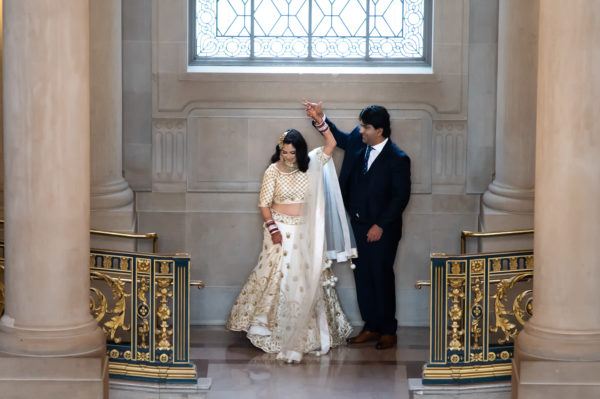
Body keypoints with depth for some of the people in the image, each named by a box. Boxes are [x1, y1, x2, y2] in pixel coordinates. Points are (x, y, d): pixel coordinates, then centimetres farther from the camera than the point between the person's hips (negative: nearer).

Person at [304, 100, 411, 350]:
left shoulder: (397, 159, -17)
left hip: (381, 229, -7)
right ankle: (371, 327, 22)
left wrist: (380, 225, -16)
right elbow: (340, 138, 21)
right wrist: (320, 120, 4)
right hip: (359, 225, 7)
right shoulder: (358, 140, 0)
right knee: (363, 277, 11)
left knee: (382, 278, 2)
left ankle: (388, 331, 14)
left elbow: (401, 196, -15)